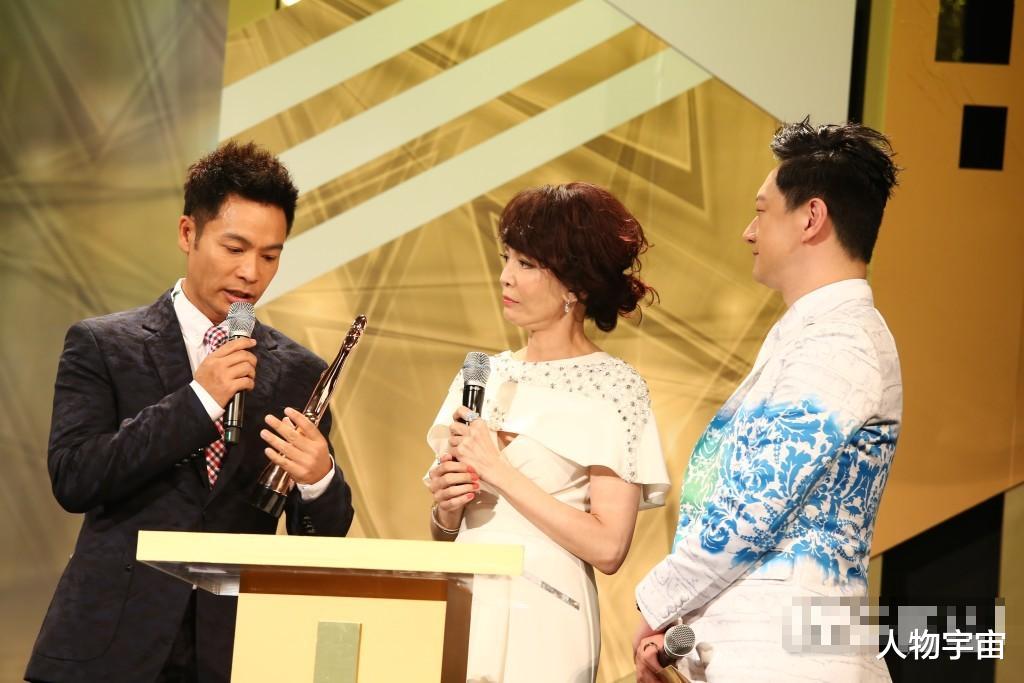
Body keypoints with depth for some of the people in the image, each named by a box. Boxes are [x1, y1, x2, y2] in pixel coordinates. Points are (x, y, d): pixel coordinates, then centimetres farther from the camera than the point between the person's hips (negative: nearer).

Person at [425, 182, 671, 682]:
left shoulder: (611, 386, -6)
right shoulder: (484, 375, 12)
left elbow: (607, 548, -14)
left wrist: (500, 472, -14)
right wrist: (446, 507, -4)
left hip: (538, 620, -5)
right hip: (457, 608, 5)